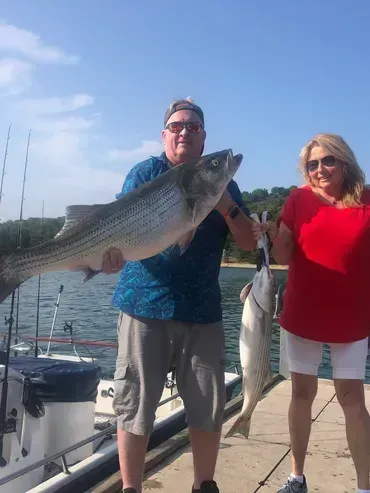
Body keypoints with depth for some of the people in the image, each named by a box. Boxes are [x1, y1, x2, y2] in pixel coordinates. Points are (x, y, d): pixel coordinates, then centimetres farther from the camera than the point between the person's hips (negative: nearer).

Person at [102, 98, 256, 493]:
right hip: (145, 306, -2)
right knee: (134, 404, 2)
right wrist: (113, 251, -27)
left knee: (208, 408, 8)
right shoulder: (145, 173, 5)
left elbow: (249, 242, 5)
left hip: (202, 311, 2)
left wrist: (227, 207, -13)